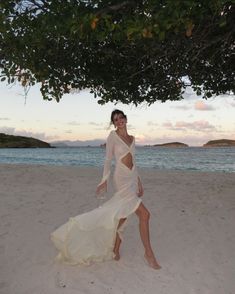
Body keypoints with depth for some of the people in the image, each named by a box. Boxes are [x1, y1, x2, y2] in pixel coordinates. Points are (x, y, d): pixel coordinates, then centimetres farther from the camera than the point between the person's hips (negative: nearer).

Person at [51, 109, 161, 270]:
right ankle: (149, 253, 1)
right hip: (122, 178, -7)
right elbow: (108, 160, -6)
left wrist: (139, 182, 17)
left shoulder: (132, 139, 15)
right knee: (144, 214, -11)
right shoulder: (113, 136, -4)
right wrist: (104, 180, -12)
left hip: (132, 179, 7)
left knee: (123, 215, 10)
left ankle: (115, 249, 24)